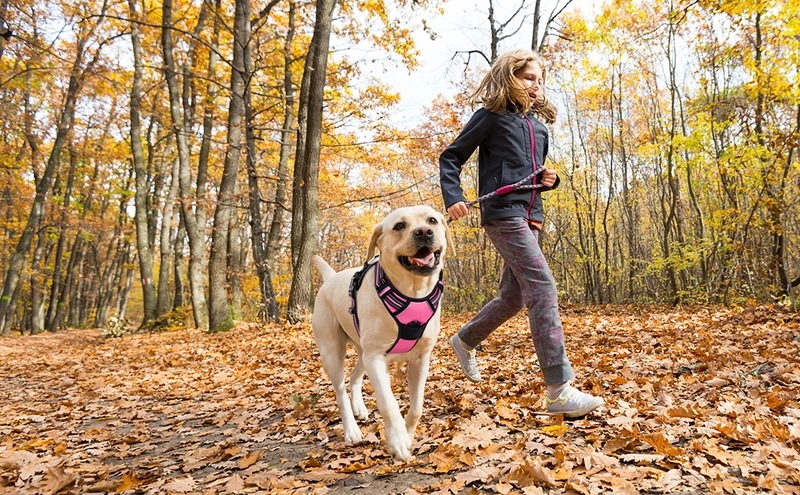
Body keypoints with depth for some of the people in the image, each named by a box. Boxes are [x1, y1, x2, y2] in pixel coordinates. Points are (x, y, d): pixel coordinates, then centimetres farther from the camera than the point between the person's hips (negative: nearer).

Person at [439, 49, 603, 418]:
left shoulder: (539, 125, 21)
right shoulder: (491, 116, 1)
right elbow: (451, 157, 1)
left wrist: (550, 179, 6)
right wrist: (454, 198, -13)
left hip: (529, 217, 8)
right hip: (502, 214, -8)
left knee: (513, 296, 12)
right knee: (543, 289, -18)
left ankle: (465, 340, 36)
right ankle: (559, 390, -17)